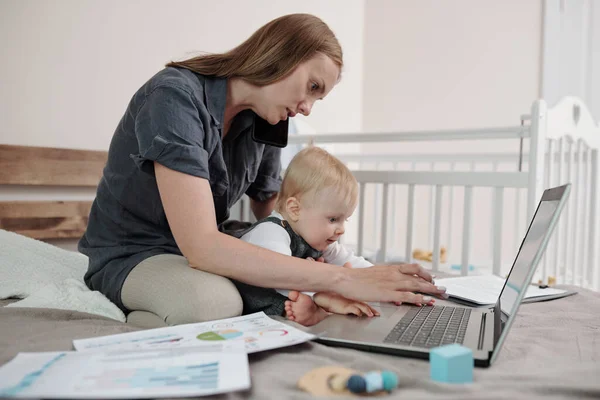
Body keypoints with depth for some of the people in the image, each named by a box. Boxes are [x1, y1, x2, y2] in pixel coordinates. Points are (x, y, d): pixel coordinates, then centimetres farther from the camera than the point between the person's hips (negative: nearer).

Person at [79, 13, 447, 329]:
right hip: (130, 256, -6)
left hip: (203, 253, 6)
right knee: (217, 302, -36)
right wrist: (341, 279, -37)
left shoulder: (263, 126, -3)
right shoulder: (175, 97, -25)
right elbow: (200, 246, -35)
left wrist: (328, 287, -17)